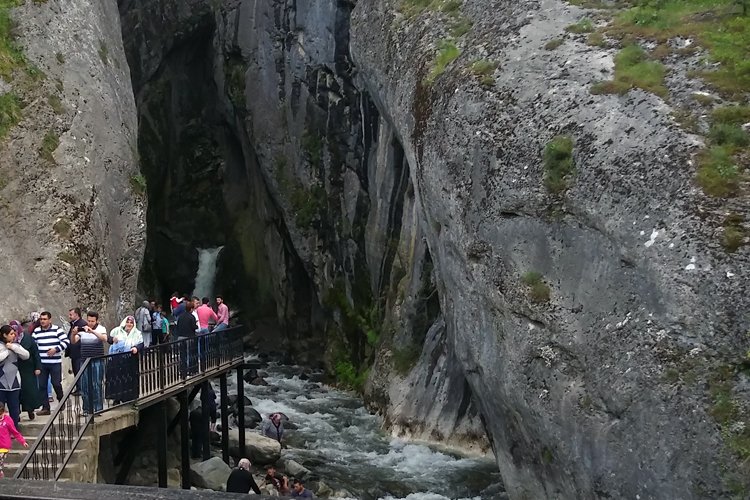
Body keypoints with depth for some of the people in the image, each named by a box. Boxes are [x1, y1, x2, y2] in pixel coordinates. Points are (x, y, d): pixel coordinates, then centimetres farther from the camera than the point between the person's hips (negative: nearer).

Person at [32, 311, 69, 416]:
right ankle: (45, 408, 10)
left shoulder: (57, 329, -4)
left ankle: (61, 401, 27)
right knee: (42, 385, 3)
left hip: (55, 363, -4)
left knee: (56, 383, 1)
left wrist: (56, 349, -17)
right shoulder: (36, 331, 8)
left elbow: (66, 341, -8)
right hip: (42, 363, 4)